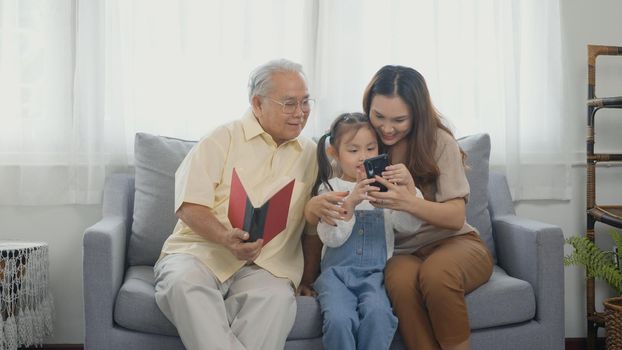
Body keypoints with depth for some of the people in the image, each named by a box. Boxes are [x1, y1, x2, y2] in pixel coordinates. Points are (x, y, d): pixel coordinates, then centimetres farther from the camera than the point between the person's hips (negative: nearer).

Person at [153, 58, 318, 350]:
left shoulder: (311, 154, 15)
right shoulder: (222, 140, 4)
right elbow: (190, 207, -5)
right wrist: (227, 238, -23)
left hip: (265, 264, 1)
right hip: (200, 250, -1)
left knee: (278, 298, -33)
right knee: (183, 282, -35)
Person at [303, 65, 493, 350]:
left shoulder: (439, 141, -7)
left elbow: (456, 217, -13)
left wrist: (408, 203, -34)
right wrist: (314, 206, -28)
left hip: (451, 242, -1)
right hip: (400, 252, 1)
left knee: (436, 273, -35)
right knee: (400, 280, -34)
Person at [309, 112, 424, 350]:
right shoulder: (329, 189, 8)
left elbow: (410, 225, -2)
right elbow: (331, 237, -5)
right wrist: (350, 203, -20)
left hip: (375, 272, 1)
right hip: (337, 270, -1)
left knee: (377, 314, -29)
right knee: (339, 320, -28)